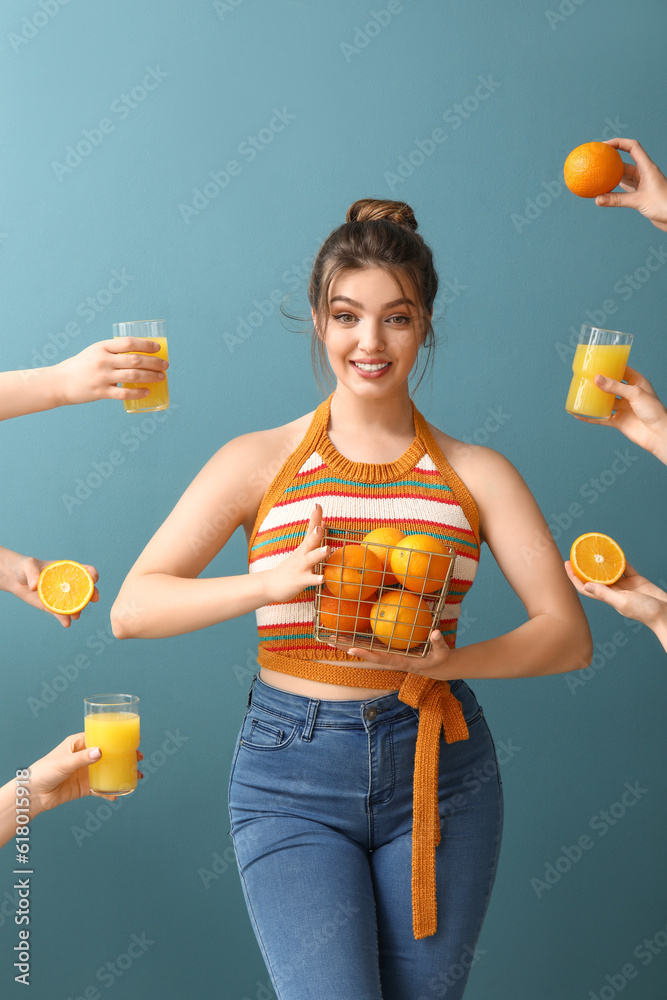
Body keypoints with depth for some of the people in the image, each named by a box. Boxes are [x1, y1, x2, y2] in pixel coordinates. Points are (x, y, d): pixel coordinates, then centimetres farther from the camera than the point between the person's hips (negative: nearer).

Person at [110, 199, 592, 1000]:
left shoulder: (475, 474, 4)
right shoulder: (259, 462, 0)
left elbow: (569, 635, -1)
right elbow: (131, 609, -5)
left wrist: (449, 660, -18)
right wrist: (271, 583, -20)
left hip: (438, 769, 2)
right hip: (292, 778, -2)